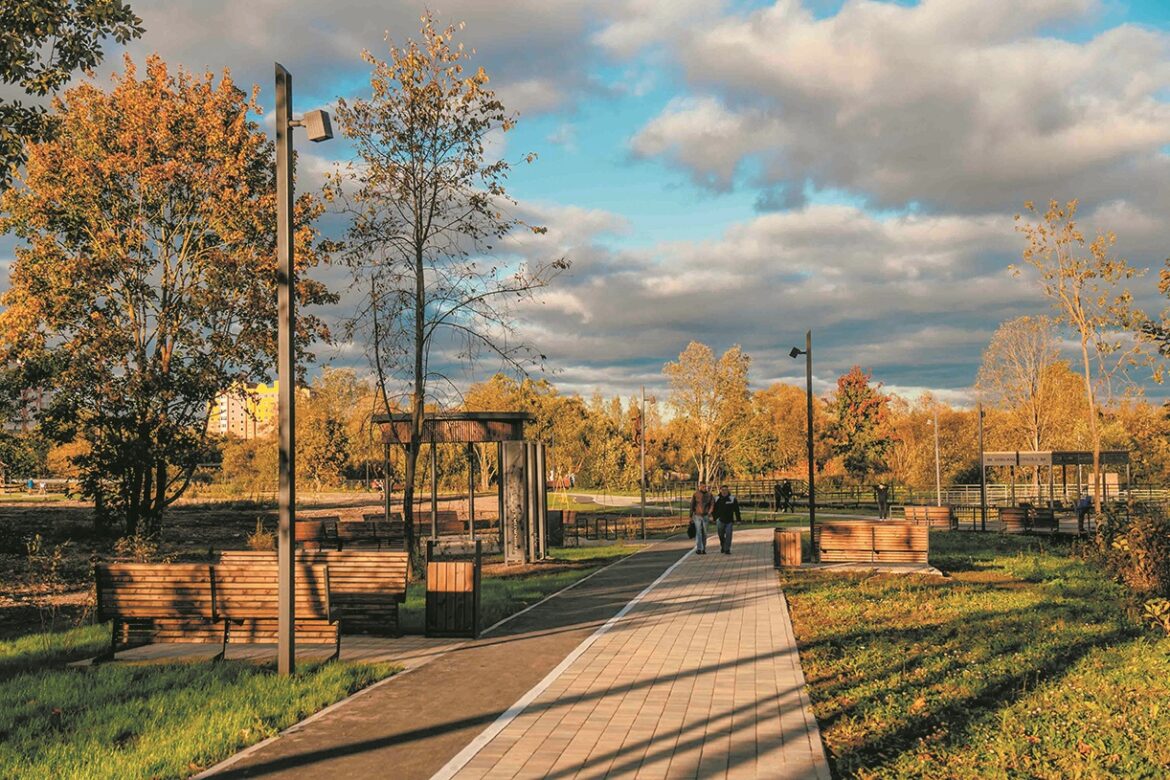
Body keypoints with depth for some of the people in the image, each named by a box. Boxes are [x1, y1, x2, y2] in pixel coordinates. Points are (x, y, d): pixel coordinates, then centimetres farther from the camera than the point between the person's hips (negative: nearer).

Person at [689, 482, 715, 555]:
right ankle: (698, 549, -15)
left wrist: (709, 512, -22)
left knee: (704, 533, 6)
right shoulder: (695, 495, -1)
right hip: (697, 516, -2)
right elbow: (692, 506, 4)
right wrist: (691, 517, 5)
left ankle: (703, 549, 15)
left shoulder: (709, 495, 3)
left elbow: (712, 505, -4)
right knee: (698, 533, -10)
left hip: (705, 516, 2)